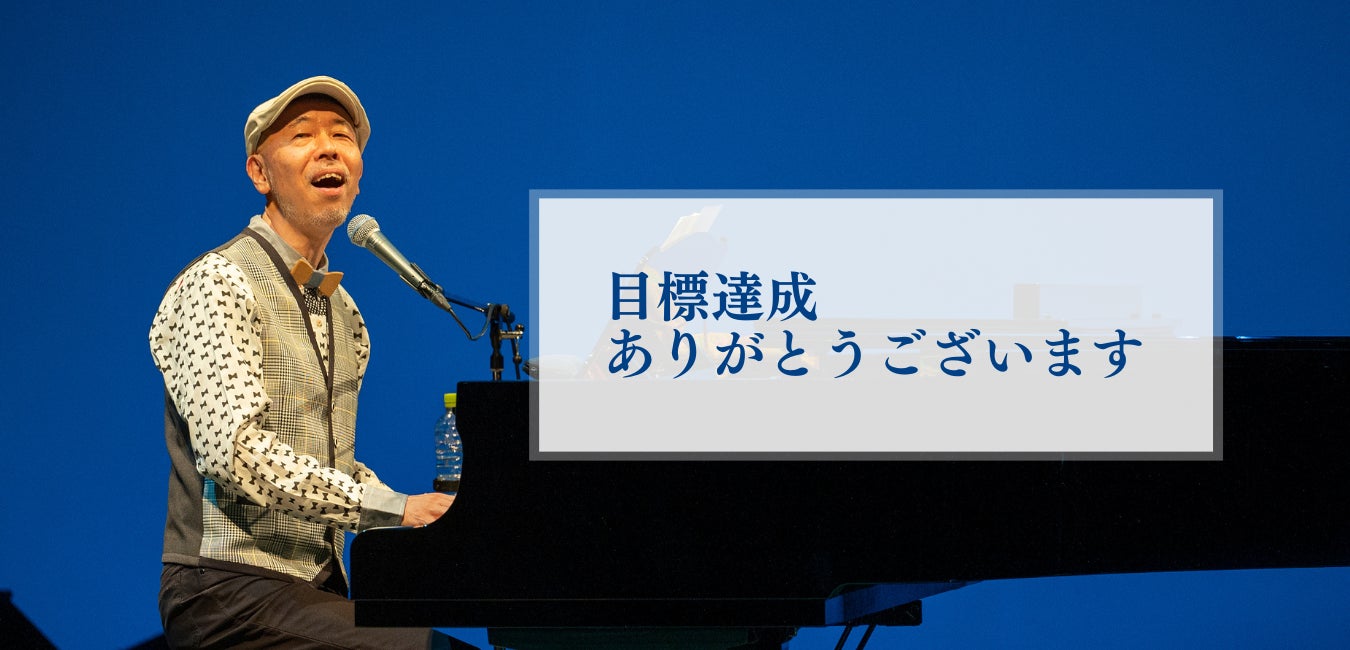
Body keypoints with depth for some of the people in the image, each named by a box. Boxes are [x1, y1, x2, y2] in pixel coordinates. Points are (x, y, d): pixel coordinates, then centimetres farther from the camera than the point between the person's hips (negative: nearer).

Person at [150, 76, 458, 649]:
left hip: (317, 587, 8)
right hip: (231, 588, -8)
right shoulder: (217, 285, -7)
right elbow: (233, 450, -20)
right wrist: (392, 509, -22)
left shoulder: (340, 308, 21)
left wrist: (425, 518, 6)